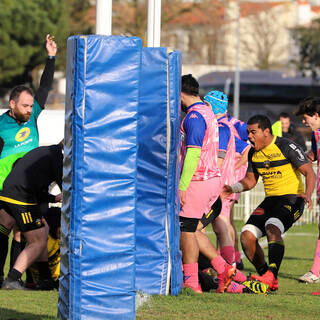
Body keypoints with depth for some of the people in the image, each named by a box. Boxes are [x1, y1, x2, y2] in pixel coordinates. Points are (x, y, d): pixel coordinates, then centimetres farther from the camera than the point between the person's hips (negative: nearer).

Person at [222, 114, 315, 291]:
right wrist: (233, 188, -1)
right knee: (247, 235, -10)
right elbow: (250, 180, 20)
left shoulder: (287, 147, -11)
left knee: (272, 228, -33)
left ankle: (272, 276, -42)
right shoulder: (253, 153, 9)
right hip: (270, 200, 7)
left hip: (292, 199, -7)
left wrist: (307, 194, -34)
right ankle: (266, 276, 1)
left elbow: (309, 172, -15)